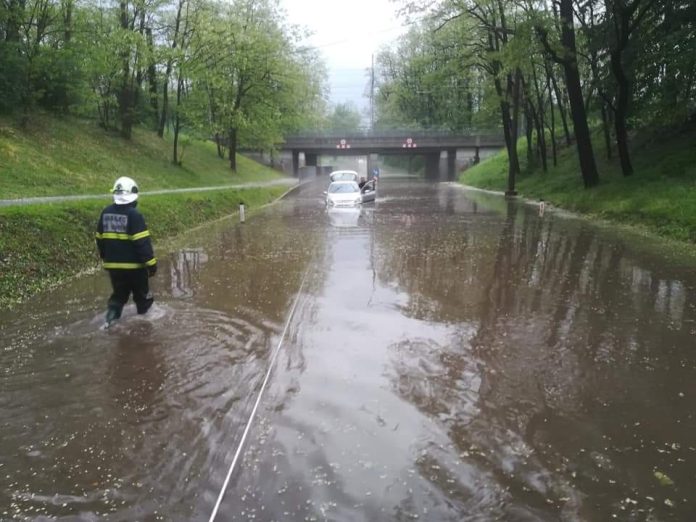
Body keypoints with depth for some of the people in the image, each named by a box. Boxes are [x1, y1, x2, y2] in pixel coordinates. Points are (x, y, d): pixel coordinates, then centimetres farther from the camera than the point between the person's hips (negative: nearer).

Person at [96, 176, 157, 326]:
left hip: (113, 265, 6)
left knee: (118, 294, 18)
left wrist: (105, 257, 27)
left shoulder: (105, 213, 3)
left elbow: (100, 239, 13)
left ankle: (111, 317, 1)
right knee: (142, 296, 14)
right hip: (133, 265, -5)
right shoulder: (134, 215, -18)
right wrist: (151, 263, -15)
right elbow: (143, 243, -20)